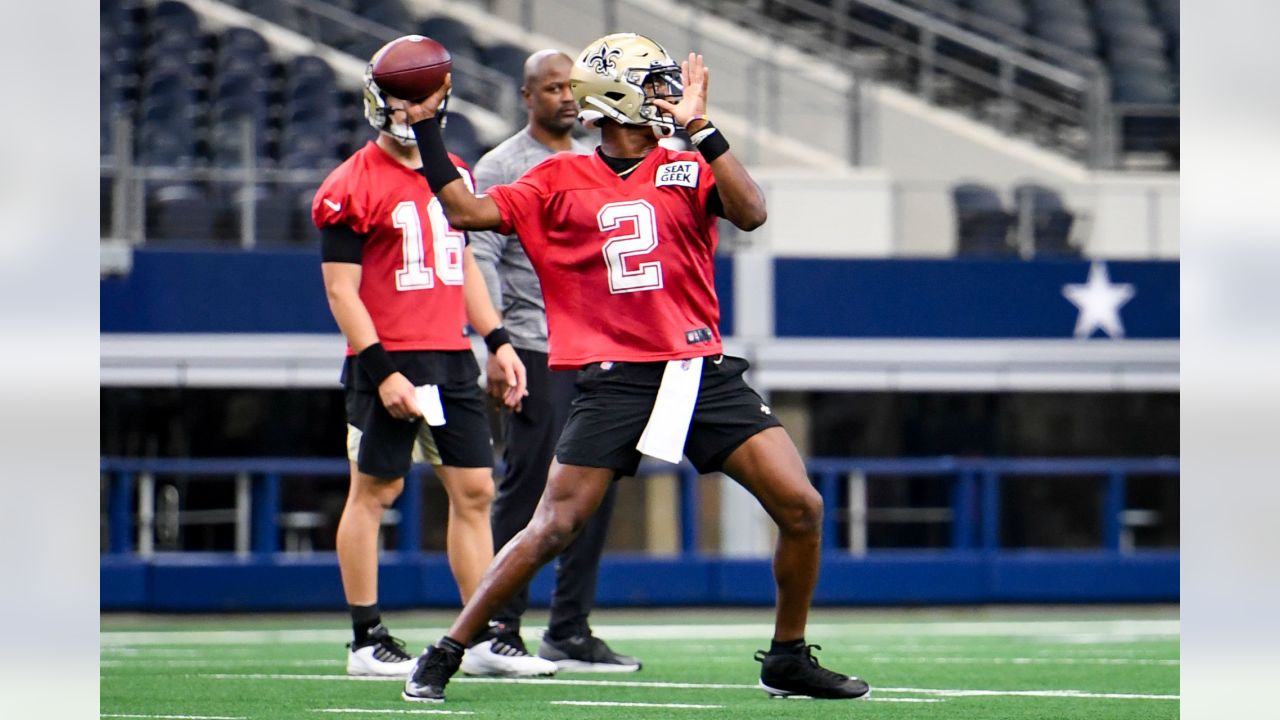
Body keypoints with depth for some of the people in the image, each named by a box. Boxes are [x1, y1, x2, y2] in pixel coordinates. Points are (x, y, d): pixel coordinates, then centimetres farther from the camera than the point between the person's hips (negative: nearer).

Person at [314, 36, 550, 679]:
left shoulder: (454, 174, 13)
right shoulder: (354, 187, -10)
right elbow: (340, 289, -11)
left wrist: (497, 341, 16)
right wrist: (382, 371, -17)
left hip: (452, 359, 7)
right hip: (391, 360, -7)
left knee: (475, 490, 5)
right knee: (373, 491, 0)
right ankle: (367, 642, 6)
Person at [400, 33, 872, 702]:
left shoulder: (689, 169, 9)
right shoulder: (559, 182, 7)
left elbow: (750, 213, -10)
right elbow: (467, 210, 1)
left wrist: (699, 129, -15)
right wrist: (425, 127, -1)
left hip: (702, 373, 2)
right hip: (614, 382, -2)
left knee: (801, 506, -5)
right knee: (552, 527, -7)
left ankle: (788, 659, 13)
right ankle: (444, 656, 6)